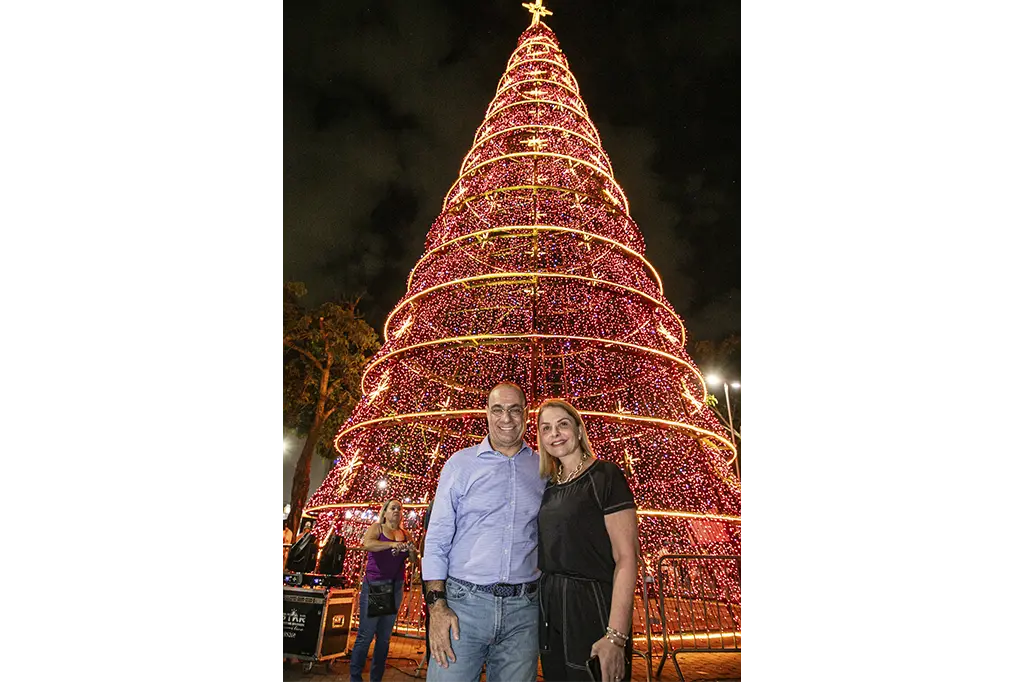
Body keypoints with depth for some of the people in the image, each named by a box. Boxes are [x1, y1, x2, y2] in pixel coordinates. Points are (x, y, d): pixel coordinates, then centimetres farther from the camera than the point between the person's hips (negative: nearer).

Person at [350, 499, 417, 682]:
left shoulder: (404, 533, 12)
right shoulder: (377, 527, 0)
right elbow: (367, 543, -20)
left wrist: (411, 551, -10)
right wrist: (392, 544, -31)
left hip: (396, 586, 5)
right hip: (374, 584, -4)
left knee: (385, 637, 10)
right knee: (366, 635, -4)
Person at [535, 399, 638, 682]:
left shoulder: (605, 476, -10)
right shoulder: (548, 486, 10)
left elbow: (626, 557, -16)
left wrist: (616, 637, -23)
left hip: (592, 609, -6)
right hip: (550, 612, 6)